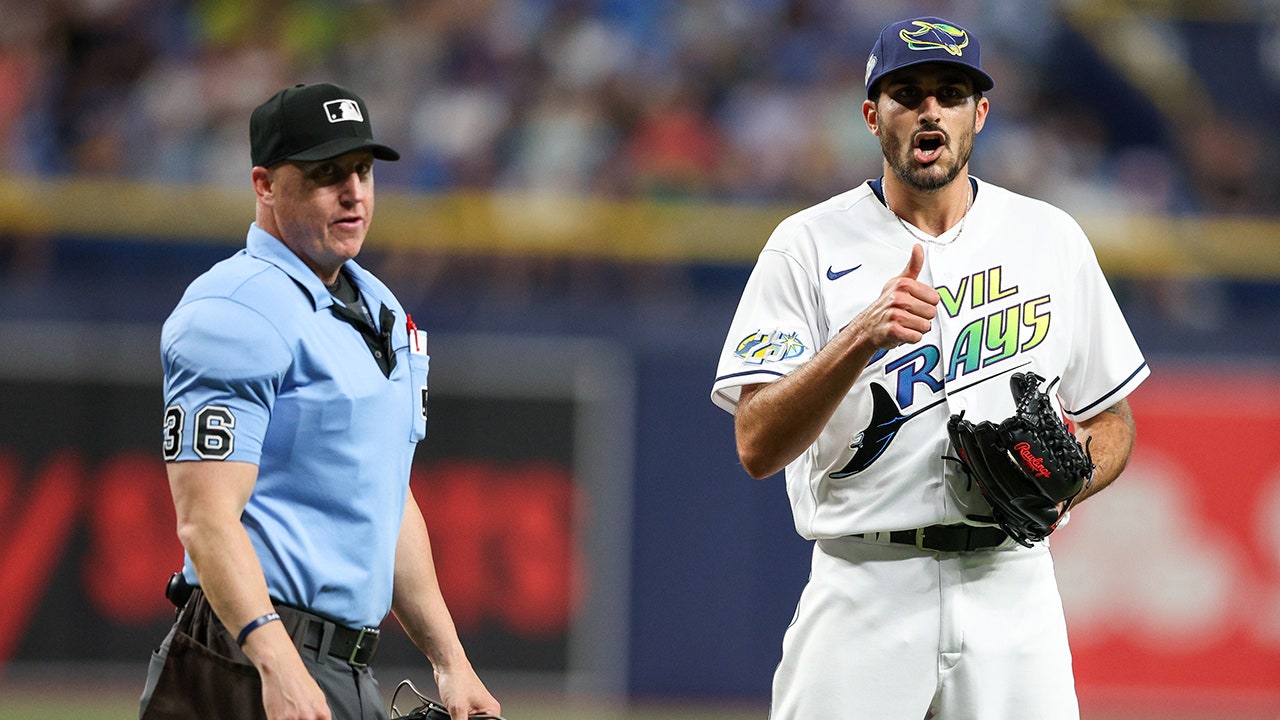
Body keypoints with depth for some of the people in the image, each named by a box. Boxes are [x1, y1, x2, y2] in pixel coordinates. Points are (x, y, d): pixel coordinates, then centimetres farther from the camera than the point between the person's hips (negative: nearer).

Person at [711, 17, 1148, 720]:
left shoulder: (1053, 240, 10)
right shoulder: (808, 246, 0)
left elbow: (1111, 422, 17)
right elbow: (757, 447, -10)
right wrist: (861, 337, -25)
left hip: (1012, 585, 2)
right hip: (863, 599, -2)